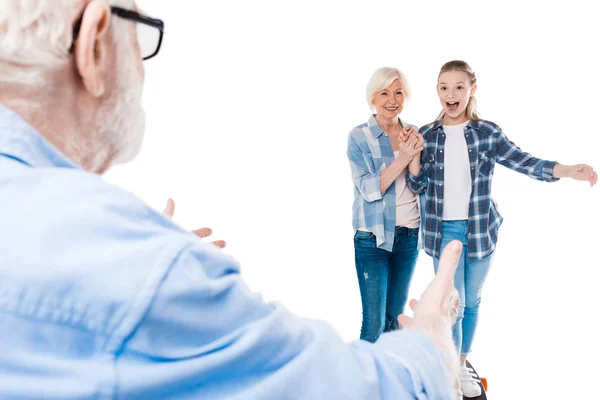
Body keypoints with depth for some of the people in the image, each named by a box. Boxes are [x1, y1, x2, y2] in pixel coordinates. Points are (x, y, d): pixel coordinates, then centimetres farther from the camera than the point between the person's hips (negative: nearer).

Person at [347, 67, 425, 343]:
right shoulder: (359, 137, -8)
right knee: (374, 322, -3)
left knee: (396, 316, 16)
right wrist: (403, 157, -24)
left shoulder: (413, 134, 4)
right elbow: (369, 189, -15)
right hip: (373, 237, -4)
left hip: (409, 235, 4)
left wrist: (416, 154, -17)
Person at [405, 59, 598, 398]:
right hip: (443, 231, -1)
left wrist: (569, 170, -25)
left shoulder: (488, 133, -4)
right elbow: (417, 187, -1)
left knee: (472, 302, 15)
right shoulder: (427, 136, -3)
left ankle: (462, 365, 37)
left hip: (480, 230, 1)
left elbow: (523, 161, -11)